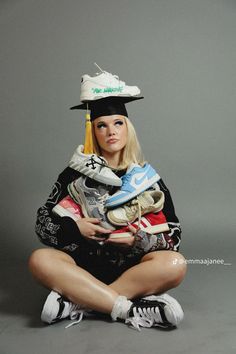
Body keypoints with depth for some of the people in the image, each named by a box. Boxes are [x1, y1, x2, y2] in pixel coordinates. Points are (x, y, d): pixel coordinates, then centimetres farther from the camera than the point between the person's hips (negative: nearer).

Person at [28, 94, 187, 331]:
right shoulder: (76, 173, 5)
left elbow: (174, 233, 2)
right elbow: (43, 224, 4)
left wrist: (142, 241, -17)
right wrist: (74, 228, -15)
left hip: (132, 269, 0)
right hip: (84, 265, 1)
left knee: (175, 264, -29)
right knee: (39, 260, -27)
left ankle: (75, 303, -25)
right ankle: (133, 310, -29)